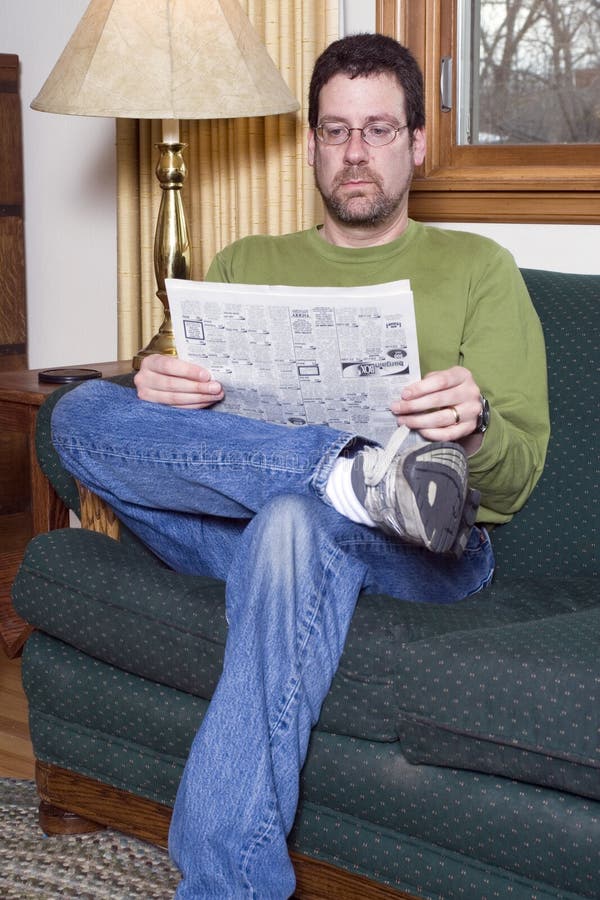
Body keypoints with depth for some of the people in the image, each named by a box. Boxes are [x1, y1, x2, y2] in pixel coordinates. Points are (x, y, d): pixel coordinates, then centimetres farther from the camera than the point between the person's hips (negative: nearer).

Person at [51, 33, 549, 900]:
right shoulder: (243, 265, 24)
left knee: (294, 522, -40)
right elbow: (173, 417, 13)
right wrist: (159, 387, -12)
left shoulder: (477, 268, 15)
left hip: (419, 548, -3)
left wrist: (473, 430, -20)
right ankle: (358, 472, -32)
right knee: (83, 412, -20)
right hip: (235, 529, 3)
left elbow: (516, 478, 5)